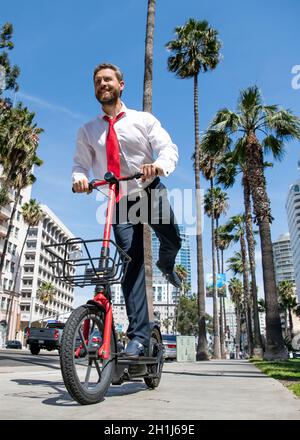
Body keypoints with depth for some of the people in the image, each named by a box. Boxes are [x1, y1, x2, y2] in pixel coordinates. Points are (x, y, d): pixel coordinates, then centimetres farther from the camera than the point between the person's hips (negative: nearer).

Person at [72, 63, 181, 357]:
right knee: (132, 264, -8)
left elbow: (168, 148, -8)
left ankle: (166, 263, 20)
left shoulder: (143, 120, 3)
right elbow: (81, 163, 3)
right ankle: (138, 337, -3)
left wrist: (158, 165, -31)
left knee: (173, 240, -21)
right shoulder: (87, 131, 9)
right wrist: (79, 177, -21)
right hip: (118, 201, 1)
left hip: (151, 192, 0)